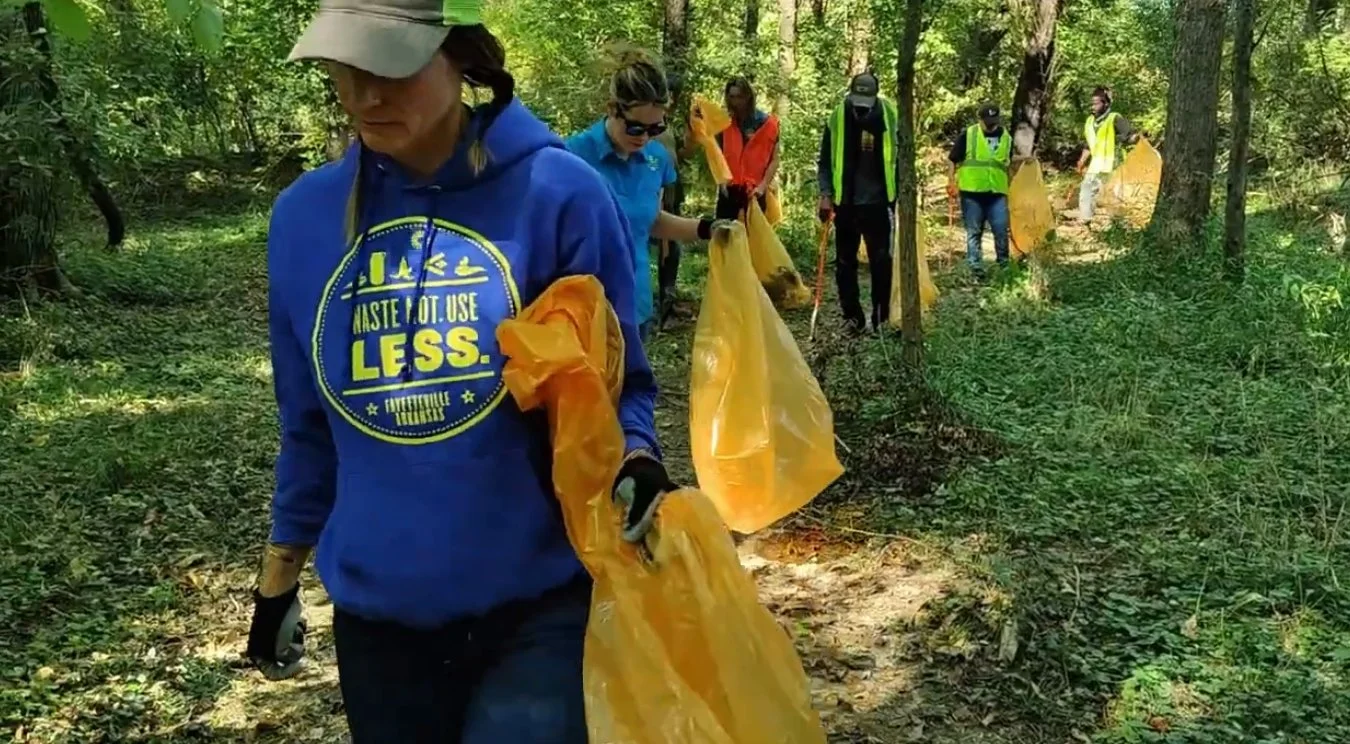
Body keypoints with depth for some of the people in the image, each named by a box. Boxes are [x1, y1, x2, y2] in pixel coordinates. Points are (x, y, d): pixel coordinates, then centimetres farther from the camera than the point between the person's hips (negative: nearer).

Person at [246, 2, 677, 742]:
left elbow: (618, 380, -5)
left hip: (543, 604, -4)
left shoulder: (558, 194, -12)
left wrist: (632, 461, -26)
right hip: (379, 612, 4)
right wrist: (279, 576, 17)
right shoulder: (305, 215, 1)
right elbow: (311, 424, 11)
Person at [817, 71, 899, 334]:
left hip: (877, 202, -1)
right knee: (845, 263, 7)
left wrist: (900, 196, 0)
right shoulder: (837, 118, -3)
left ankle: (881, 318, 11)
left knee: (881, 261, 2)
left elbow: (899, 158, 2)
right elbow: (826, 161, 1)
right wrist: (826, 194, -8)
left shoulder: (889, 117, -5)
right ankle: (852, 317, 17)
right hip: (846, 202, 1)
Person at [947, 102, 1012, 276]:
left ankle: (1004, 263, 13)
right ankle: (975, 267, 9)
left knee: (1001, 230, -3)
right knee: (974, 232, 3)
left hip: (997, 192, 2)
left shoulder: (1006, 138, 10)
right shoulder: (968, 135, -1)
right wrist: (952, 182, -5)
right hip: (971, 192, -2)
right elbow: (952, 160, 2)